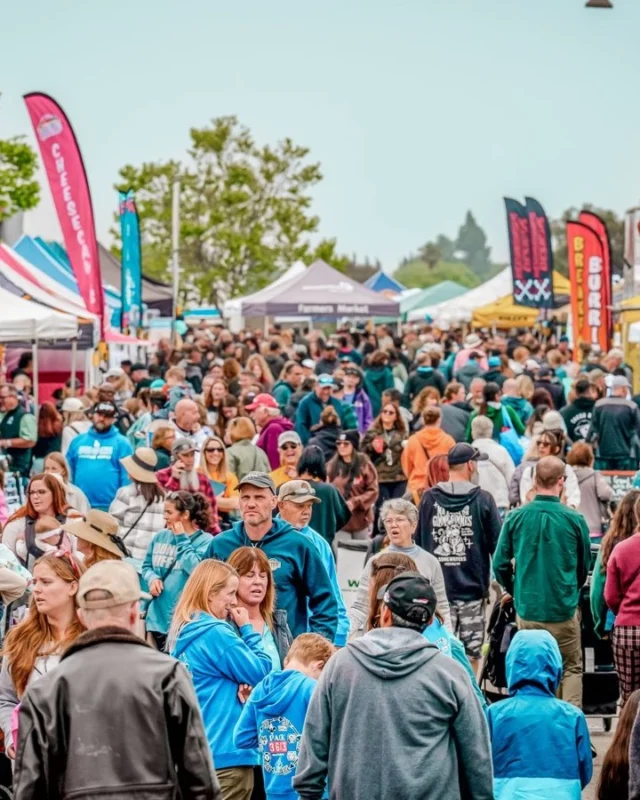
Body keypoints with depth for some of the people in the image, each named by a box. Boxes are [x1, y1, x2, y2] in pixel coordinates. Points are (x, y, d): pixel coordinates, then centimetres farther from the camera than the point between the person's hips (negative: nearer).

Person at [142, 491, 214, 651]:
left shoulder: (205, 541, -7)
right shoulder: (160, 537, 9)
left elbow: (196, 569, -21)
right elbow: (146, 566, 17)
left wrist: (182, 540, -13)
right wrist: (152, 578, -6)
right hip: (159, 615, 5)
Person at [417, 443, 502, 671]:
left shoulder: (428, 498, 1)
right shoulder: (483, 500, -4)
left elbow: (418, 543, 7)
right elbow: (497, 545, -2)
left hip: (436, 589, 2)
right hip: (472, 588, -2)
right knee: (470, 656, 6)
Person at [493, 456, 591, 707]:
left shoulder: (516, 517, -7)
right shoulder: (574, 520, -9)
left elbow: (500, 565, -1)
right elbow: (584, 567, 5)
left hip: (527, 609, 2)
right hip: (564, 610, -2)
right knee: (571, 668, 10)